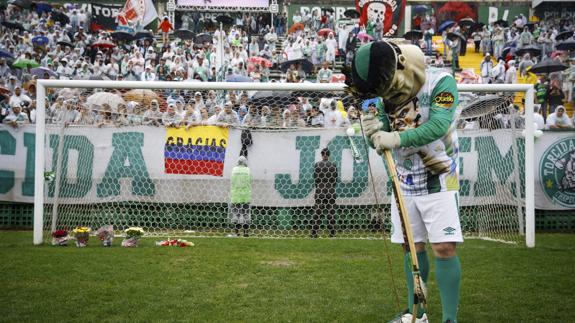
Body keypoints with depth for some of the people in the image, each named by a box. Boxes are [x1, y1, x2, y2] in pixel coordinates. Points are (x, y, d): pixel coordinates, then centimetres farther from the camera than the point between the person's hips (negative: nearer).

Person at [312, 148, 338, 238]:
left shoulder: (317, 165, -5)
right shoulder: (333, 165, -2)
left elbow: (315, 179, -1)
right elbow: (335, 179, 1)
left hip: (319, 191, 0)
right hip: (331, 193, 0)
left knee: (318, 212, 4)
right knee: (331, 212, 5)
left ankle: (314, 233, 4)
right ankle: (332, 233, 5)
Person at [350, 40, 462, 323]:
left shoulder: (441, 83, -17)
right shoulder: (388, 93, -3)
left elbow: (437, 126, -30)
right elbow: (381, 142, -1)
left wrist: (398, 138, -39)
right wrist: (374, 131, -24)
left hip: (439, 181, -5)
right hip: (405, 183, 5)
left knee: (444, 247, -11)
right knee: (412, 247, 10)